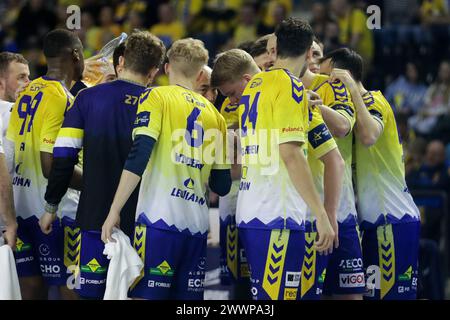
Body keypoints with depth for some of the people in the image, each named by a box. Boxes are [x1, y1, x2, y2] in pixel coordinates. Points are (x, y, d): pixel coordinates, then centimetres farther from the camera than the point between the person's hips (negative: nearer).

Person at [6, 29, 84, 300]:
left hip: (22, 204, 8)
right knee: (72, 290, -4)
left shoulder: (26, 94, 10)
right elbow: (52, 167, -21)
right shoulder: (62, 99, -15)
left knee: (32, 288, 10)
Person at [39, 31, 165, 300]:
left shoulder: (88, 98, 1)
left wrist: (51, 206, 8)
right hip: (139, 218, 0)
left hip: (96, 215, 0)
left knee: (91, 292, 3)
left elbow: (63, 156, -2)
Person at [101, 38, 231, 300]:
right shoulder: (214, 114, 17)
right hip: (197, 226, 5)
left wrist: (114, 211, -10)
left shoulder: (157, 97, 3)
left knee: (145, 294, -9)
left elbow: (138, 158, -11)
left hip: (160, 219, -5)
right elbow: (222, 185, 18)